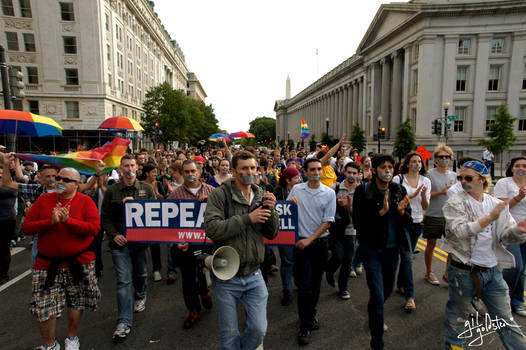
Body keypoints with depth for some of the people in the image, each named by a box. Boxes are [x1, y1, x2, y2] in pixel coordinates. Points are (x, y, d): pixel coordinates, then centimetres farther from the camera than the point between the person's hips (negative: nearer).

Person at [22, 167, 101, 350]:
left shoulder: (85, 201, -5)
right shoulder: (44, 200, 3)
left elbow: (94, 227, -16)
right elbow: (26, 227, -2)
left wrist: (68, 220, -24)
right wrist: (50, 222, -17)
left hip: (79, 261, -1)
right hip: (47, 263, 2)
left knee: (77, 302, 12)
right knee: (44, 306, 5)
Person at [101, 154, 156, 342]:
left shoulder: (147, 189, 2)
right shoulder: (112, 190, 1)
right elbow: (105, 216, 5)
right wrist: (114, 235, -9)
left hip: (141, 239, 1)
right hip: (120, 242, -1)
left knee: (140, 274, 18)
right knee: (123, 280, -3)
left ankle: (140, 296, 48)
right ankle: (124, 322, 4)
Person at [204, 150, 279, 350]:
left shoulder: (262, 196, 2)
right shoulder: (219, 194, -11)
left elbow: (272, 234, 4)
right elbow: (211, 228, -23)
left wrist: (271, 211, -14)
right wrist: (248, 219, -24)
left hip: (254, 276, 3)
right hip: (226, 278, -3)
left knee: (259, 330, 10)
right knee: (229, 334, 13)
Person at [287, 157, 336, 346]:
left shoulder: (329, 193, -1)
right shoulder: (296, 189, 1)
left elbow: (327, 221, -4)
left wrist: (309, 239, -11)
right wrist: (290, 203, -13)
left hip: (320, 243, 1)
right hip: (301, 242, -1)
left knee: (316, 283, 14)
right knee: (304, 284, -3)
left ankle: (311, 313, 37)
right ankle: (305, 326, 11)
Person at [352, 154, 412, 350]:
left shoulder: (399, 191, 0)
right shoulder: (363, 191, -12)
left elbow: (407, 222, 2)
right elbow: (357, 222, -17)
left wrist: (401, 211, -20)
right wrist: (381, 212, -27)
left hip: (392, 248, 5)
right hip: (371, 248, -5)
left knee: (388, 289, 21)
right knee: (377, 295, -6)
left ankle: (373, 314, 52)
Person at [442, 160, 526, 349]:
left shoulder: (497, 204, 5)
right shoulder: (455, 203, -10)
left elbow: (505, 235, 3)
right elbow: (460, 231, -23)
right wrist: (489, 218, -28)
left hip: (493, 270, 4)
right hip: (464, 271, -3)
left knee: (506, 321, 16)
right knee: (457, 315, 15)